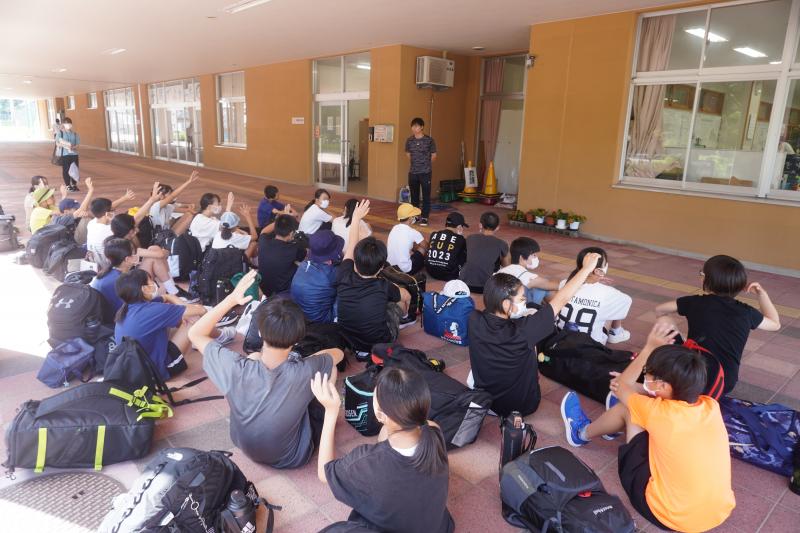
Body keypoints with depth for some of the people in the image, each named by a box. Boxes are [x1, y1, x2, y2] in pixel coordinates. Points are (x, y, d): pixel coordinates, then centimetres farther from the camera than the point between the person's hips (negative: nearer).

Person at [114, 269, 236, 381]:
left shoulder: (131, 305, -2)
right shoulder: (150, 311, -28)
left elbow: (167, 297, 14)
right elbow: (199, 310, -21)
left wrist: (184, 307, -3)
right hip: (157, 370, -9)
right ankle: (220, 336, 26)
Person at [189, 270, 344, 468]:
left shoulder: (237, 368, -31)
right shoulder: (304, 372, -33)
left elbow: (195, 334, -13)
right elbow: (338, 353, -9)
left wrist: (230, 300, -21)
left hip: (246, 447, 2)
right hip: (293, 457, -2)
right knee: (330, 367, 3)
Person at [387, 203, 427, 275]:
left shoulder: (394, 228, 4)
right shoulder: (413, 233, -12)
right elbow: (426, 247, 6)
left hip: (390, 267, 6)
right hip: (405, 269, -6)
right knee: (423, 248, 13)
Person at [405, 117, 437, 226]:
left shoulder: (429, 140, -7)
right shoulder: (409, 140, 2)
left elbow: (434, 156, 4)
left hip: (425, 172, -3)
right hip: (412, 172, 3)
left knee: (426, 196, -1)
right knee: (414, 196, 11)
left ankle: (424, 217, 6)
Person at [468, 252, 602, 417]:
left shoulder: (474, 321, -21)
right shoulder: (521, 331, -34)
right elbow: (560, 300, -24)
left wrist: (521, 316, -2)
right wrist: (587, 268, -16)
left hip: (484, 400, 4)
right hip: (523, 405, -3)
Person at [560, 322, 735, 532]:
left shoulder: (659, 412, -23)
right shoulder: (711, 406, -9)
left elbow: (621, 387, -2)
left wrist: (650, 347, 0)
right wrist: (636, 387, 23)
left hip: (669, 516, -6)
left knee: (627, 410, 3)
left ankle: (583, 433, 32)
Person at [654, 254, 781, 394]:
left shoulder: (695, 303, -10)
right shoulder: (746, 312, -4)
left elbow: (659, 310, 4)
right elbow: (775, 324, 16)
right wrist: (762, 294, 16)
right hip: (726, 384, 4)